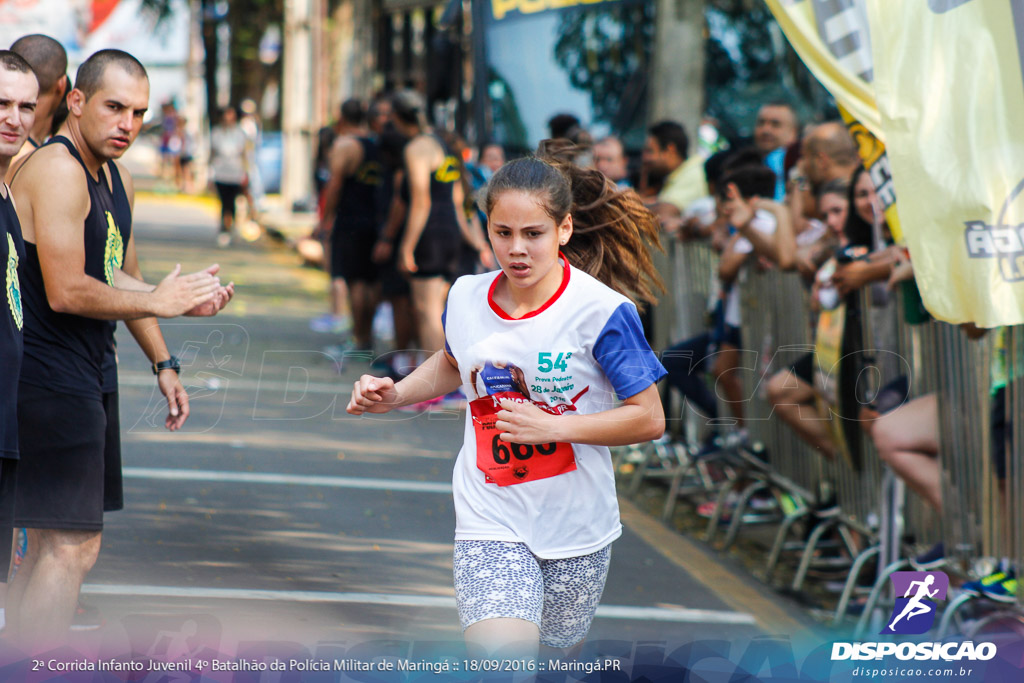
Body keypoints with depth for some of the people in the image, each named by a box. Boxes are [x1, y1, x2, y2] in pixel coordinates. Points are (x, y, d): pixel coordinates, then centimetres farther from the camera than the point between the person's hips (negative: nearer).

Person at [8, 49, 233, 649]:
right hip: (53, 378, -10)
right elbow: (66, 292, -23)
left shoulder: (118, 178, 15)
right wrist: (160, 302, -15)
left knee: (50, 544, 13)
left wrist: (163, 362, 22)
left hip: (93, 374, 10)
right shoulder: (57, 171, -17)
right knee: (73, 547, -13)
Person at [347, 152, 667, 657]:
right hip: (491, 520, 1)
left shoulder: (602, 312, -16)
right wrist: (395, 395, 4)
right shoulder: (466, 297, -2)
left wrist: (552, 426, -23)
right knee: (502, 661, -22)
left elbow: (649, 419, -14)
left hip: (575, 524, -1)